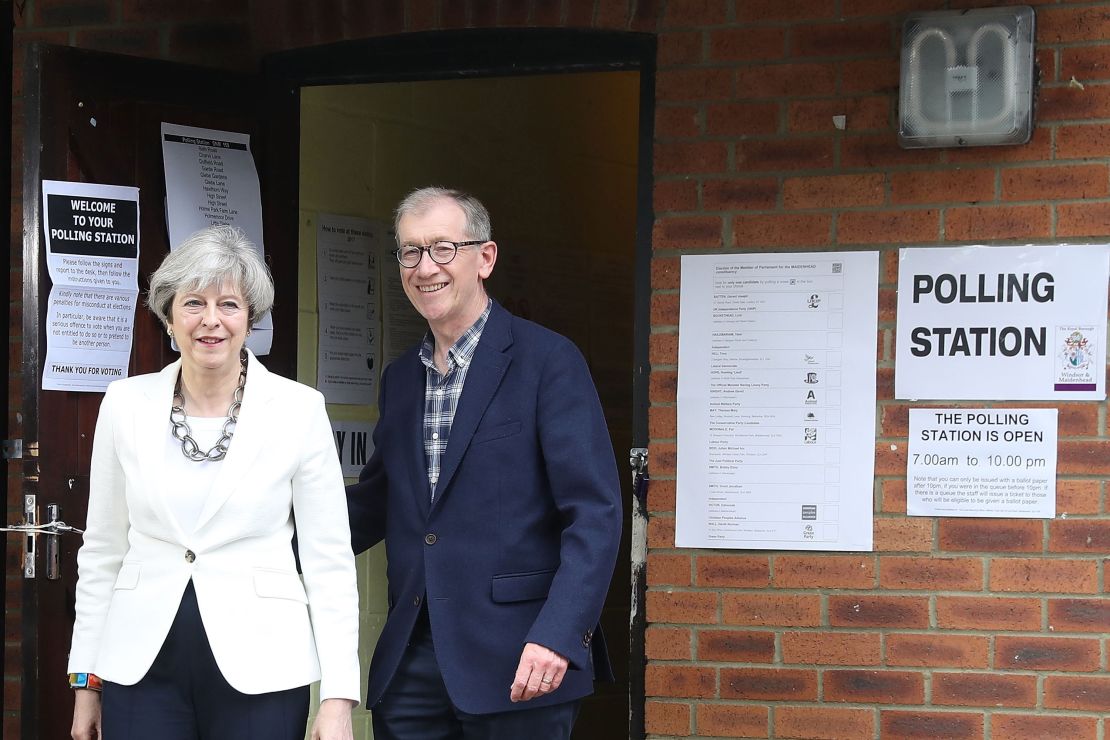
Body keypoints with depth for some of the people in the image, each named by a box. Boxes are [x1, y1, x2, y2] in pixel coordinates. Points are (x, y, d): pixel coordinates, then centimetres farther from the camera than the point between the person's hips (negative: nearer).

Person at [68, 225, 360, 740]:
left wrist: (338, 696, -7)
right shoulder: (126, 405, 3)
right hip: (143, 664, 2)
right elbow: (103, 550, 11)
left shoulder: (298, 410, -3)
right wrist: (86, 679, 9)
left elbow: (328, 559, -2)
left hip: (257, 669, -2)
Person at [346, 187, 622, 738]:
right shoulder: (399, 380, 15)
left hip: (517, 665, -5)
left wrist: (558, 635, -23)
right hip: (409, 666, 5)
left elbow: (594, 514, -11)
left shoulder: (547, 361, -5)